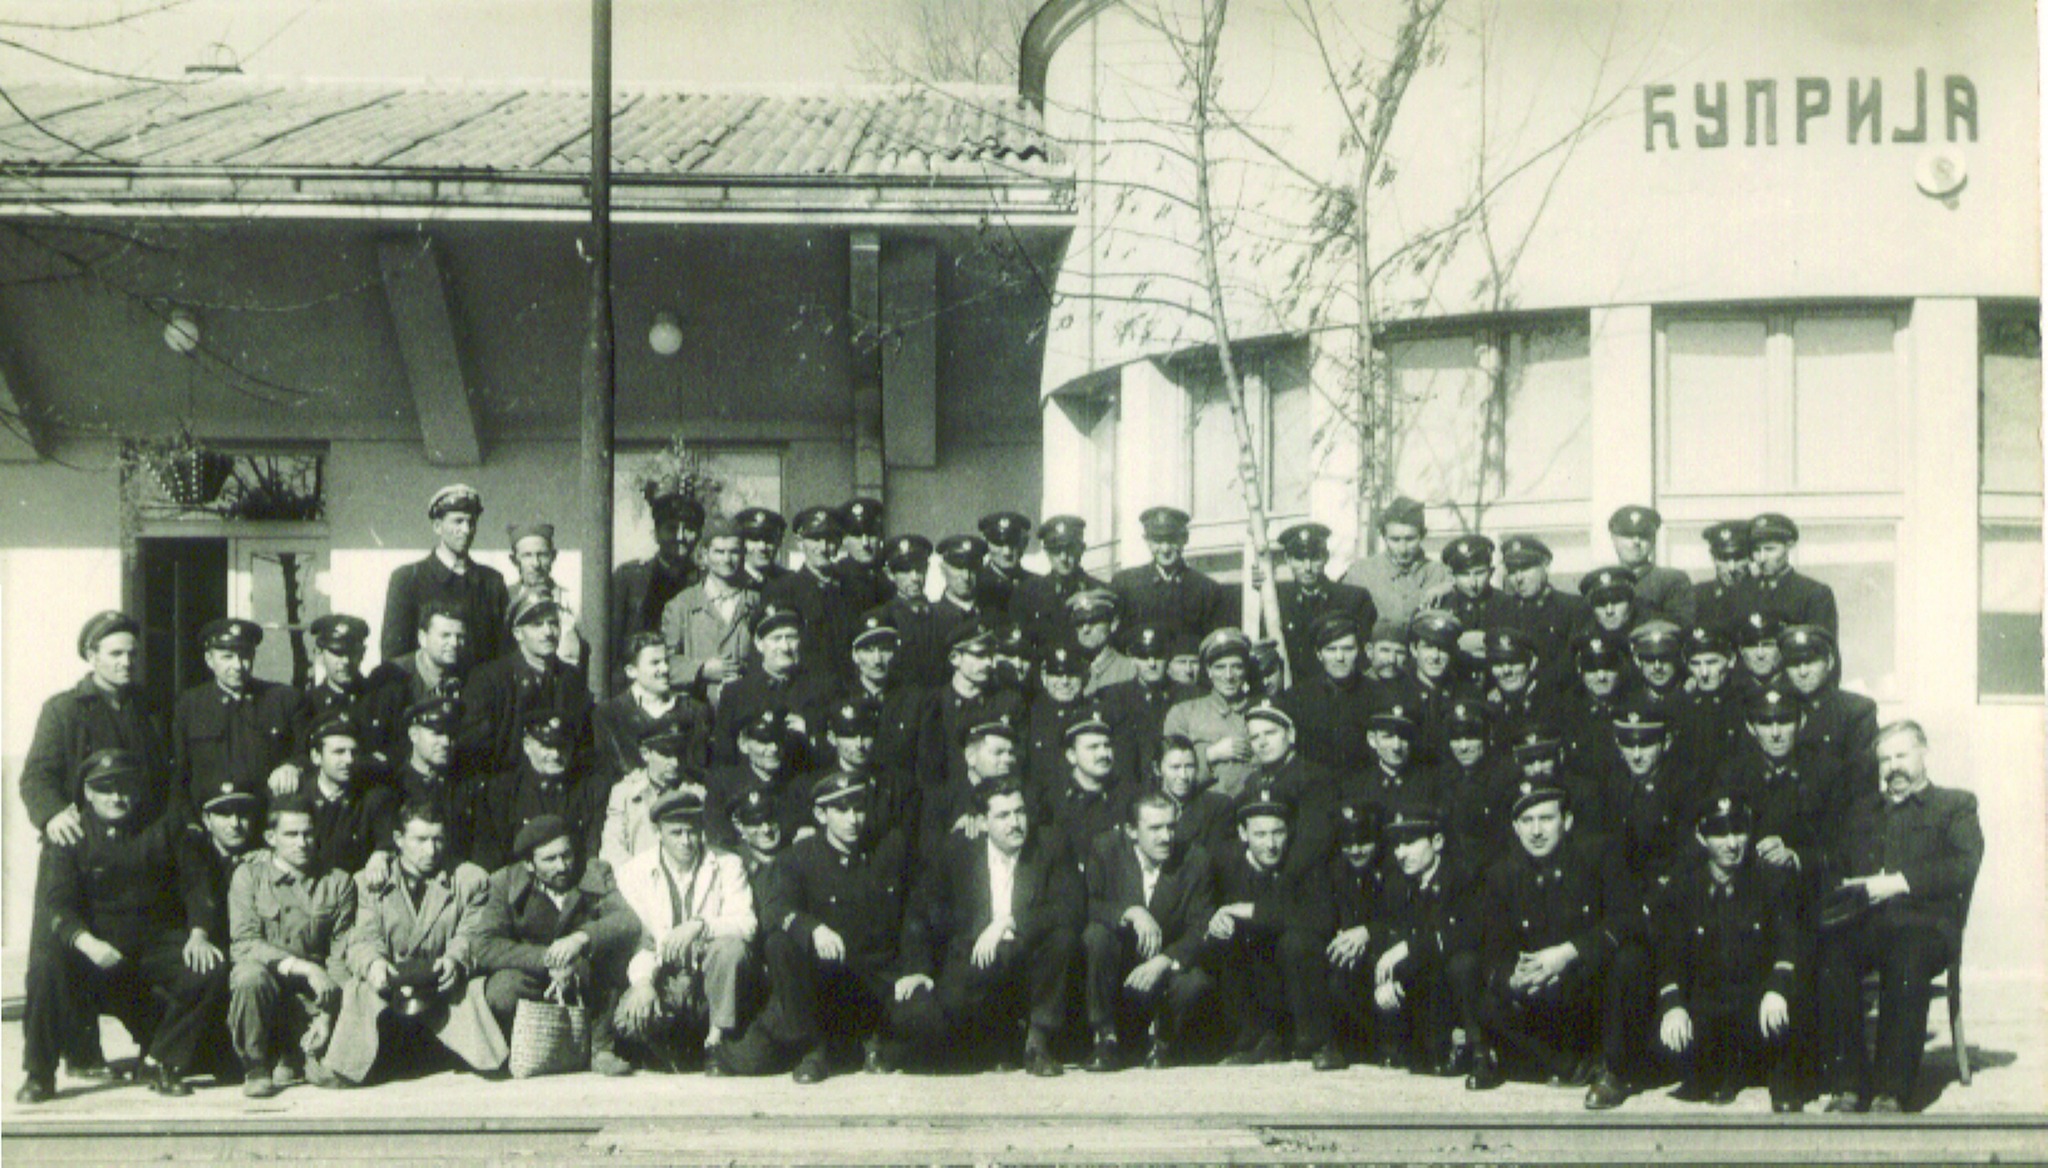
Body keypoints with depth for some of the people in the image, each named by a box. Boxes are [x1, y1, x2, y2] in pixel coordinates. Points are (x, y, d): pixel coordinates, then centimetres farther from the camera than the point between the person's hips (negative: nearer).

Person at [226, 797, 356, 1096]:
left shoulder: (339, 882, 5)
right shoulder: (249, 876, 1)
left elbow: (341, 956, 1)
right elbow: (244, 944, -10)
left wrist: (327, 1014, -12)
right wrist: (303, 967, -22)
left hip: (312, 992, 2)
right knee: (250, 975, -35)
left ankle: (296, 1057, 11)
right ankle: (256, 1068, -11)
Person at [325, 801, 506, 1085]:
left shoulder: (470, 879, 17)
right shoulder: (369, 882, 16)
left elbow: (473, 936, 4)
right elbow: (363, 940, 2)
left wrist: (455, 959, -21)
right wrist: (373, 963, -24)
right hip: (388, 986, 1)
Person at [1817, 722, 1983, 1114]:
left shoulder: (1954, 805, 18)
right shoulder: (1863, 809, 33)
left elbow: (1964, 866, 0)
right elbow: (1835, 869, 27)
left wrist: (1899, 882, -11)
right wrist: (1848, 890, 2)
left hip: (1924, 923, -3)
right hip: (1865, 923, 3)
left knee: (1906, 958, -38)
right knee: (1831, 954, -31)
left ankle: (1892, 1090, -36)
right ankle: (1848, 1085, -29)